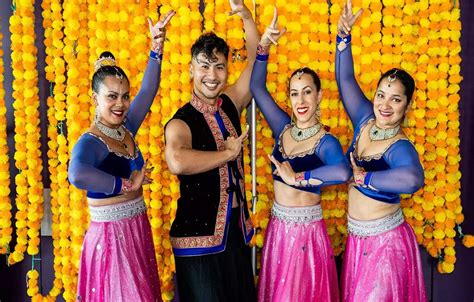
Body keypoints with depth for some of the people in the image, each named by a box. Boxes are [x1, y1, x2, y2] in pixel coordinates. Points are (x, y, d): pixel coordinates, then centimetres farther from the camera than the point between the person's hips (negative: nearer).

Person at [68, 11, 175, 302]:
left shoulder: (126, 130, 4)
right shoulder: (90, 142, -18)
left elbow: (148, 89, 2)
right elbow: (77, 175, -40)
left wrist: (157, 46, -6)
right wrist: (127, 185, -28)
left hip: (138, 229, 8)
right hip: (110, 235, -7)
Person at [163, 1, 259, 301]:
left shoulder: (230, 104, 2)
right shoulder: (181, 122, -17)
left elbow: (257, 59, 7)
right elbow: (177, 161, -40)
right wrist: (228, 153, -25)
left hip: (238, 229, 6)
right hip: (199, 236, -6)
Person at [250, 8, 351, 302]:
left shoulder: (326, 141, -15)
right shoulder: (284, 128, 1)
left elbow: (343, 172, -37)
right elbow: (257, 87, -2)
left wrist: (296, 178, -28)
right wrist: (263, 48, -13)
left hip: (307, 232, -5)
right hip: (278, 227, 5)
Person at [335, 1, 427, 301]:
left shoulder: (400, 147, -22)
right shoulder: (366, 120, -3)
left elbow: (413, 179, -45)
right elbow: (345, 79, -2)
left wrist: (364, 177, -32)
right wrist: (344, 35, -14)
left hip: (386, 242, -7)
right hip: (357, 239, 7)